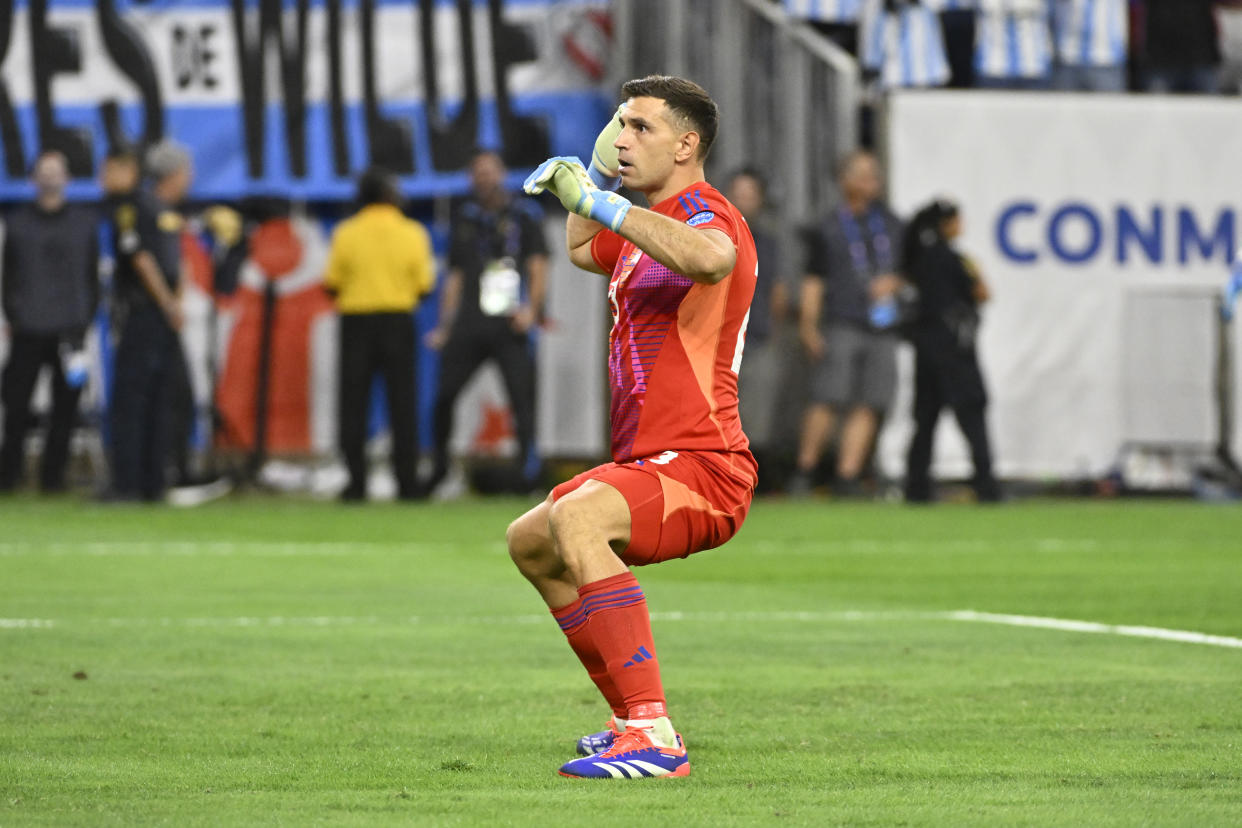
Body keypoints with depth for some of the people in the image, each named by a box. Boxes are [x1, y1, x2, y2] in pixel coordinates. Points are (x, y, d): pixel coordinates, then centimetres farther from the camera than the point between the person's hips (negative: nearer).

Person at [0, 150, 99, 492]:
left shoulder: (84, 222, 12)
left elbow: (93, 275, 12)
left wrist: (86, 319, 2)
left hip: (70, 329, 1)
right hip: (28, 330, -1)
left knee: (65, 406, -1)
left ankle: (53, 474, 6)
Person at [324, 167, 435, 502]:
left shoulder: (346, 233, -3)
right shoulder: (412, 233, -3)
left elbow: (332, 285, -3)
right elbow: (423, 286, -3)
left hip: (356, 323, 0)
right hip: (398, 321, 0)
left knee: (353, 405, 4)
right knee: (402, 405, 4)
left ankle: (356, 483, -1)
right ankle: (407, 483, 2)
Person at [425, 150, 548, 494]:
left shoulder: (524, 216, 7)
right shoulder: (465, 218, 18)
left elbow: (538, 268, 3)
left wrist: (531, 309, -13)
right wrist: (445, 327, 15)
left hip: (509, 325, -3)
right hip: (469, 324, 3)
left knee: (522, 398, -10)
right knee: (445, 395, -2)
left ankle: (529, 469, -8)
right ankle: (440, 464, 15)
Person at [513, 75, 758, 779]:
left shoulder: (703, 213, -14)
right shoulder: (650, 226, 18)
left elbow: (710, 258, -42)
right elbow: (583, 249, 43)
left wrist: (596, 197, -36)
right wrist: (599, 168, 28)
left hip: (700, 469, -11)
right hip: (647, 463, 11)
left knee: (575, 516, -37)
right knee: (531, 543, 29)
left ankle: (655, 739, -41)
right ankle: (635, 719, 32)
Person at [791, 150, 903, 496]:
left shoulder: (891, 225, 17)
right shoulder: (827, 229, 5)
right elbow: (813, 281, 2)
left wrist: (893, 282, 1)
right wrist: (809, 327, -8)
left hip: (881, 329, 4)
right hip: (841, 325, -4)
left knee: (867, 406, -2)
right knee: (828, 401, -15)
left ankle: (847, 481, -1)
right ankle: (804, 472, -8)